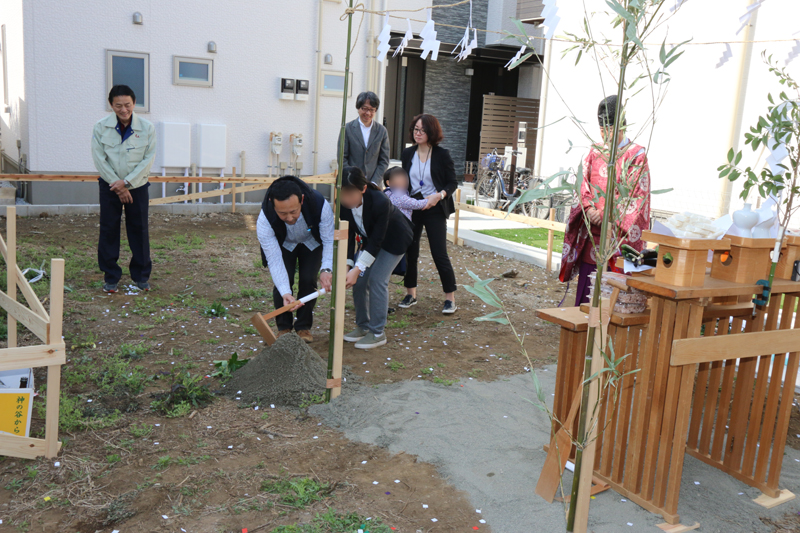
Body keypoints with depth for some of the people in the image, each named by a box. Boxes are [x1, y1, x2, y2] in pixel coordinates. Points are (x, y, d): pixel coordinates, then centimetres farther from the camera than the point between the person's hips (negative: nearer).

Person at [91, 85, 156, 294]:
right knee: (108, 230, 3)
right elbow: (99, 160, -7)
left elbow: (148, 159, -8)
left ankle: (141, 275, 18)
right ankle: (110, 277, 15)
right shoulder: (100, 127, -7)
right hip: (110, 186, 0)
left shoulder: (147, 128, -8)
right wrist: (117, 185, -11)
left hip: (137, 186, 0)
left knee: (139, 230, 5)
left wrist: (126, 182, -14)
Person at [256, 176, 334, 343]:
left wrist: (326, 269, -46)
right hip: (283, 244, 0)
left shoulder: (320, 205, -40)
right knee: (282, 281, -14)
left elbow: (330, 241, -29)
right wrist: (285, 293, -45)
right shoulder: (264, 220, -39)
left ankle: (304, 326, 7)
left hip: (312, 242, 0)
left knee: (308, 280, -13)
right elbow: (274, 260, -34)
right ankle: (284, 327, 7)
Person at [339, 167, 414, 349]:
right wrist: (347, 265, -25)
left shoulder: (380, 202, -38)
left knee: (377, 279, -15)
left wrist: (357, 269, -37)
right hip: (369, 239, 6)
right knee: (359, 280, -2)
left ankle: (377, 333, -5)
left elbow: (376, 241, -34)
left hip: (394, 239, -6)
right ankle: (362, 327, 15)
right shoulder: (343, 204, -22)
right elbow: (348, 236, -15)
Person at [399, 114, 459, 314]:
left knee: (439, 254, -6)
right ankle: (411, 294, 23)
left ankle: (450, 298, 6)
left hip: (434, 210, -4)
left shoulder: (442, 155, -5)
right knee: (409, 251, 6)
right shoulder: (407, 154, 7)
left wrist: (439, 195, -20)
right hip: (411, 208, 4)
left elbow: (452, 183, -3)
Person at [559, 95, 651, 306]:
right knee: (587, 279, 7)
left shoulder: (637, 155, -2)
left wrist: (606, 214, -16)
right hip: (592, 232, 4)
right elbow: (583, 185, 9)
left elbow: (637, 195, -8)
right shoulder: (595, 152, 12)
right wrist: (589, 209, -10)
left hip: (619, 232, -4)